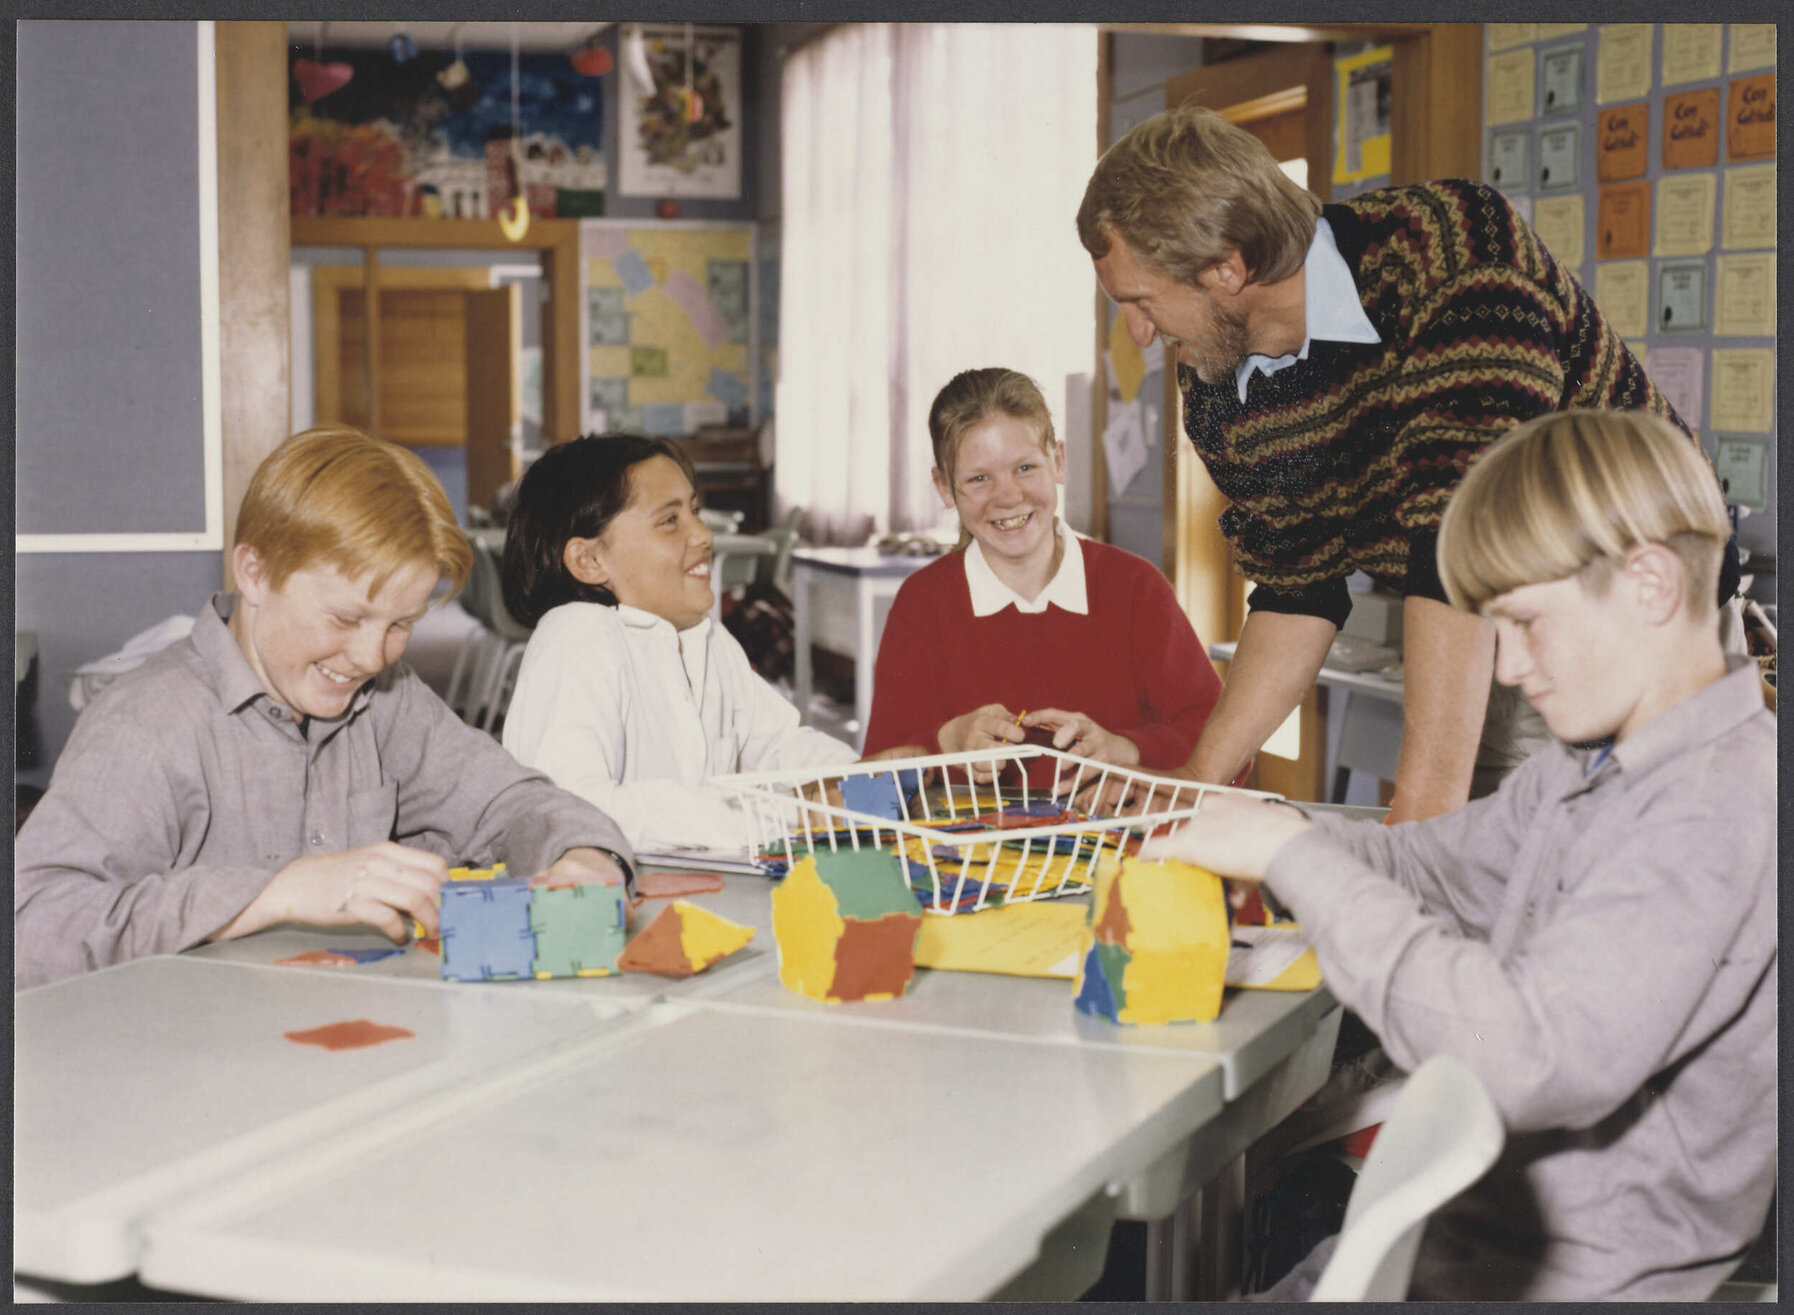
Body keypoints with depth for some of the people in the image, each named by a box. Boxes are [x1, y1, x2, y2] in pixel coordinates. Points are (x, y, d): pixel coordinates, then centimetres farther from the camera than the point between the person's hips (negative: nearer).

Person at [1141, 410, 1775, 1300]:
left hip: (1567, 1280, -9)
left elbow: (1532, 1061, -31)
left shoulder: (1720, 809, -22)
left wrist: (1302, 859, -23)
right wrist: (1265, 838, 0)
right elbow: (1429, 866, 21)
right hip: (1462, 1229, 9)